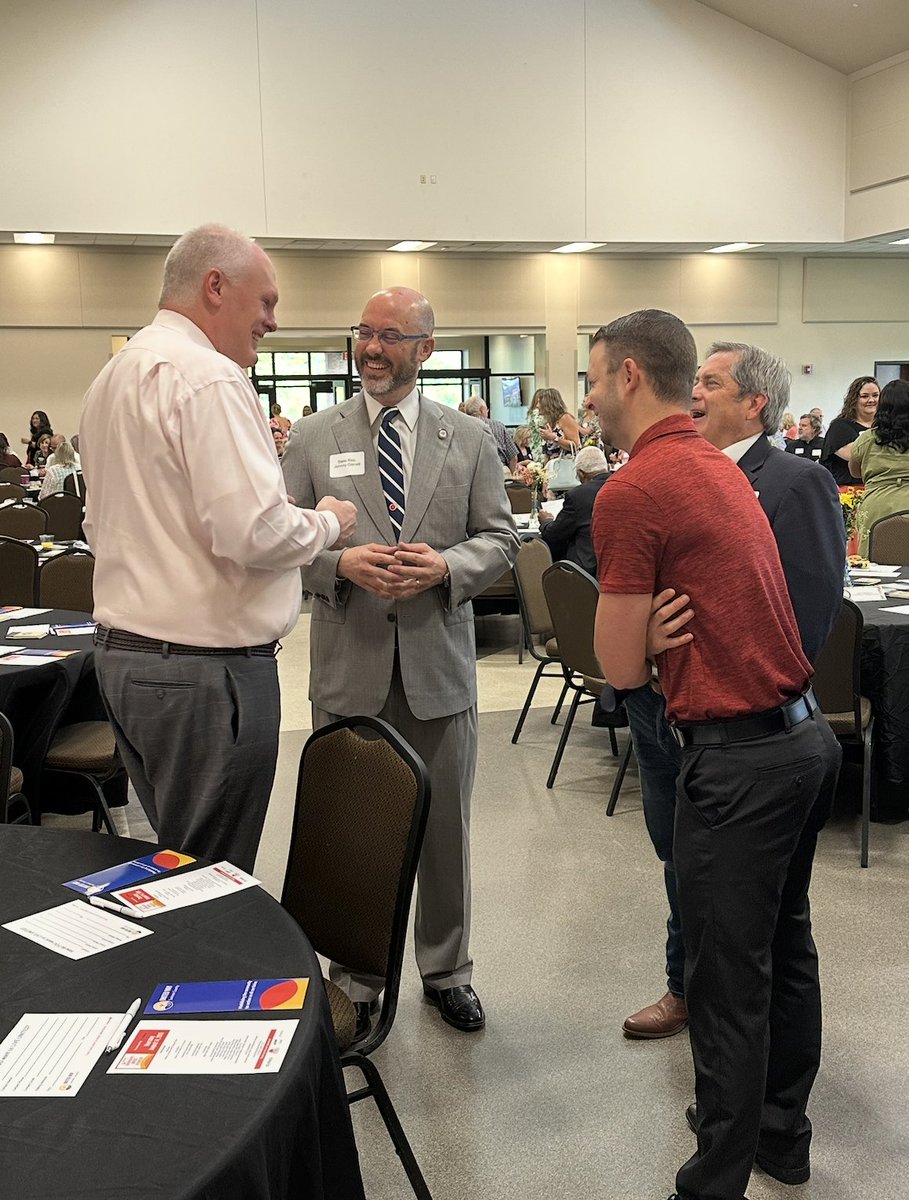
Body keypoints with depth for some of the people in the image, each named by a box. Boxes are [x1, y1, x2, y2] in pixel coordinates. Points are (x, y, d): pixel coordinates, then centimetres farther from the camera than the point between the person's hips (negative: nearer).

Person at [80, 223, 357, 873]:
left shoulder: (115, 374, 15)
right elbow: (256, 533, -25)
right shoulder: (208, 377, -16)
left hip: (122, 650, 10)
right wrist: (329, 522, -5)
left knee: (173, 859, 19)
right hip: (206, 666, -10)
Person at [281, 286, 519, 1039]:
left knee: (445, 828, 13)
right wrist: (340, 563, -19)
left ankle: (446, 971, 32)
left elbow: (500, 538, 3)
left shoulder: (469, 439, 4)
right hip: (348, 665, 0)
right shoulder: (315, 438, 2)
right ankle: (355, 982, 27)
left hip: (439, 664, 1)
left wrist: (447, 566, -16)